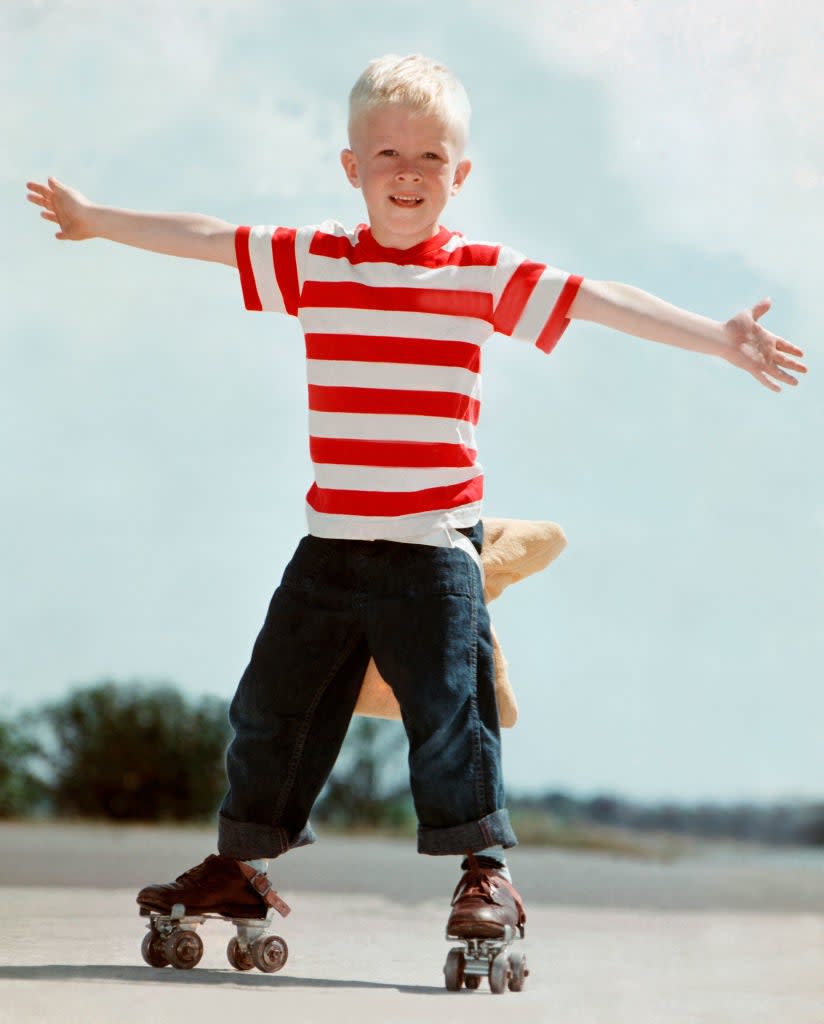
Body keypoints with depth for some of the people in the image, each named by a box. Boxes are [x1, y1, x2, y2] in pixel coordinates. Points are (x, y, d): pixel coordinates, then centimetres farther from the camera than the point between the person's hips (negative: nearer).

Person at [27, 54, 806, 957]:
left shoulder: (484, 275, -2)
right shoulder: (314, 261, 5)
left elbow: (603, 302, -5)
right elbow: (207, 238, 12)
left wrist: (720, 339, -11)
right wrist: (97, 221, 18)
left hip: (435, 547, -3)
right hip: (330, 543, 3)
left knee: (447, 707, -7)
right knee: (272, 704, 9)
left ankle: (485, 871, 5)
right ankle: (239, 864, 24)